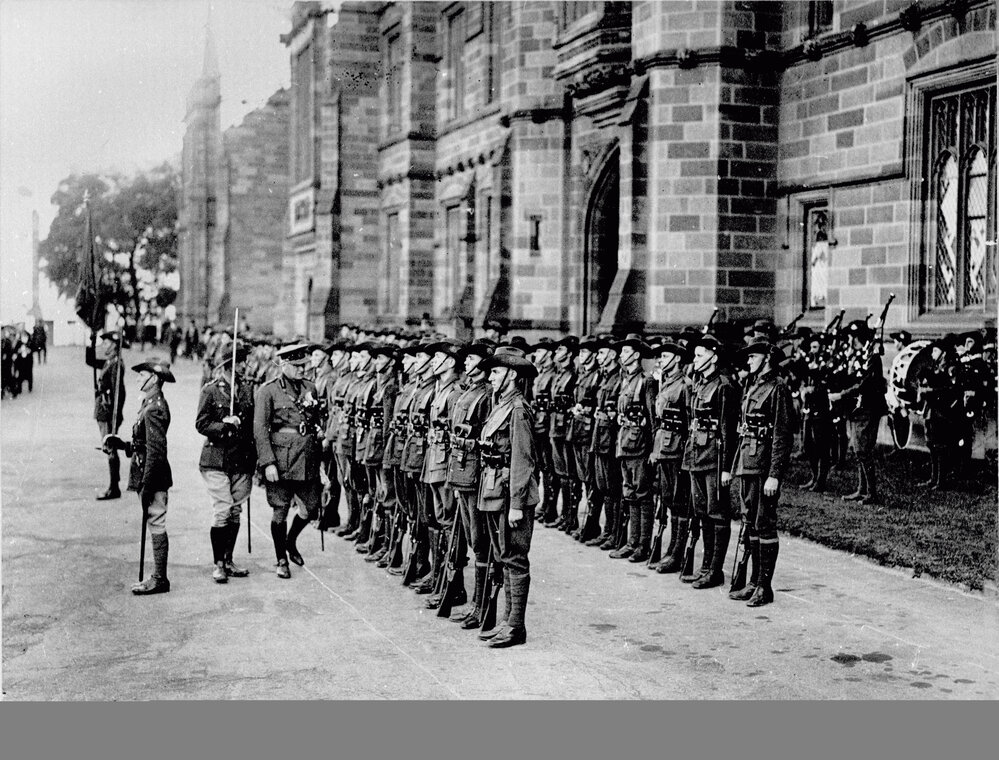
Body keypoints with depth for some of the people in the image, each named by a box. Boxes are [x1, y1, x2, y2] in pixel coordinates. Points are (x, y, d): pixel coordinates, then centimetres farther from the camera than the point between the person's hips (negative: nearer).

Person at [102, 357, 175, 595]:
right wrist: (119, 444, 10)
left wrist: (146, 485, -21)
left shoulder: (155, 408, -18)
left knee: (156, 525, -3)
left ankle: (160, 579, 3)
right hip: (147, 475, 10)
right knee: (155, 526, 13)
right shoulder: (150, 404, 13)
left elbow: (156, 450, -22)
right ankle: (158, 576, 20)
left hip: (153, 478, -10)